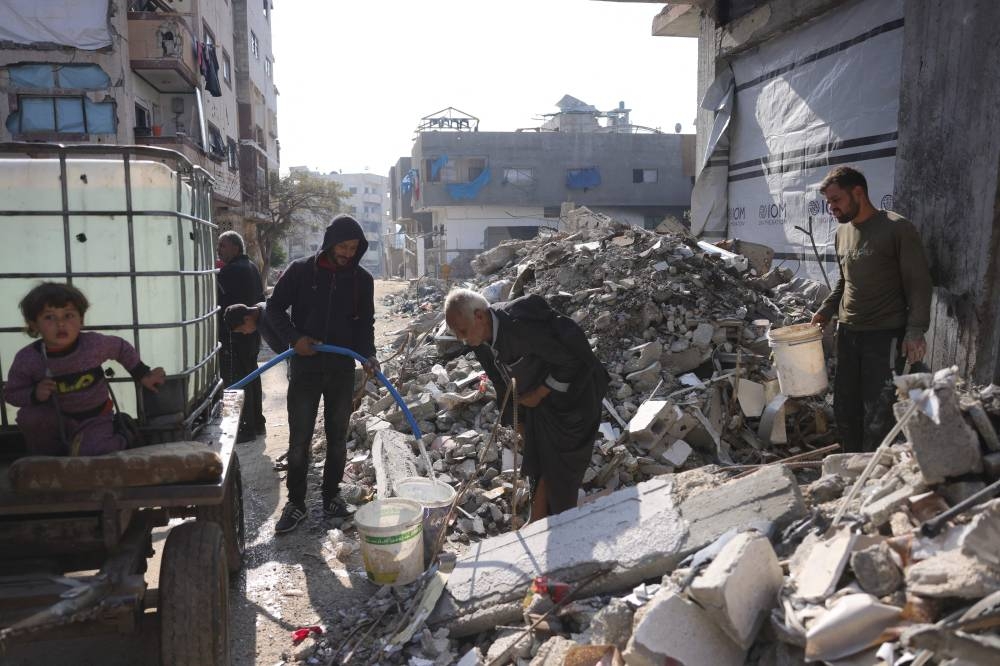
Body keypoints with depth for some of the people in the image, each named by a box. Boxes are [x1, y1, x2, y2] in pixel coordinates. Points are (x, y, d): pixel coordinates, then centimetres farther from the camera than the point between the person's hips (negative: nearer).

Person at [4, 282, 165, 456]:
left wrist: (143, 375, 5)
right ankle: (49, 460, 0)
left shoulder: (95, 344, -19)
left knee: (92, 452, -29)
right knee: (28, 417, -27)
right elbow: (11, 393, -2)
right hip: (58, 418, 3)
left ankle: (120, 438, 6)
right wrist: (35, 394, -23)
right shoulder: (27, 359, -16)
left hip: (95, 418, -3)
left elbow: (121, 348, 2)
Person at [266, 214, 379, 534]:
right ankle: (295, 502, 17)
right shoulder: (300, 270, -4)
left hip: (342, 369, 2)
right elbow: (274, 308, 2)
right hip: (305, 367, -2)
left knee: (338, 438, 11)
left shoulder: (362, 279, 3)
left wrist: (368, 354, -9)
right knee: (299, 439, 2)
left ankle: (332, 498, 26)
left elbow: (365, 323, 8)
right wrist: (294, 338, -13)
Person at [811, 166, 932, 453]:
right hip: (847, 332, 7)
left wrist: (915, 331, -17)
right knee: (845, 406, 12)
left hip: (885, 335, -7)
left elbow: (918, 284, -10)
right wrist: (826, 310, 9)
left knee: (878, 414, -2)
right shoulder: (843, 230, 11)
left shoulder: (897, 229, -10)